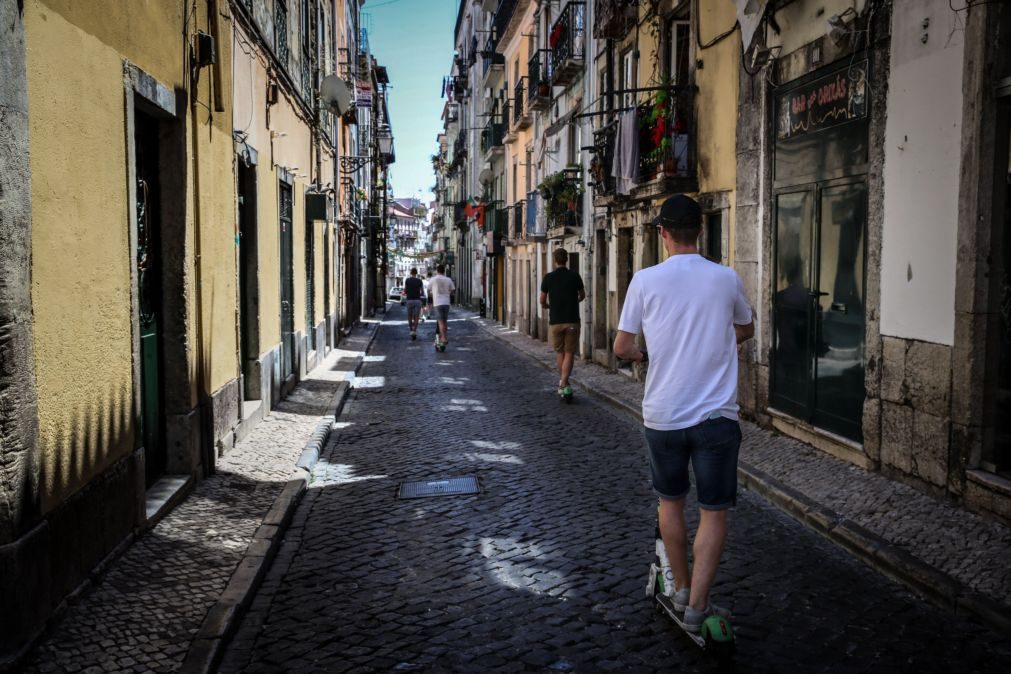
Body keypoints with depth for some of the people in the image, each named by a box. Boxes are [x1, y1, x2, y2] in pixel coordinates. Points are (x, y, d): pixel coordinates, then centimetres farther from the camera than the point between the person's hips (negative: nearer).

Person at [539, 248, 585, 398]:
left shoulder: (548, 277, -4)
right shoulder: (574, 276, -2)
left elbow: (542, 301, 3)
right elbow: (582, 295, 15)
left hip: (555, 321, 1)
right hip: (572, 321, 0)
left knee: (559, 353, 16)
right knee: (569, 353, 1)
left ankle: (563, 383, 22)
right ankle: (563, 384, -15)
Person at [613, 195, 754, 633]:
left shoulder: (645, 280, -5)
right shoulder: (726, 279, -2)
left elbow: (621, 348, -1)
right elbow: (746, 331, 17)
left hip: (662, 414, 1)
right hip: (716, 415, -1)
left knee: (670, 502, 19)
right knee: (713, 511, 6)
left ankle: (681, 588, 32)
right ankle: (697, 606, 4)